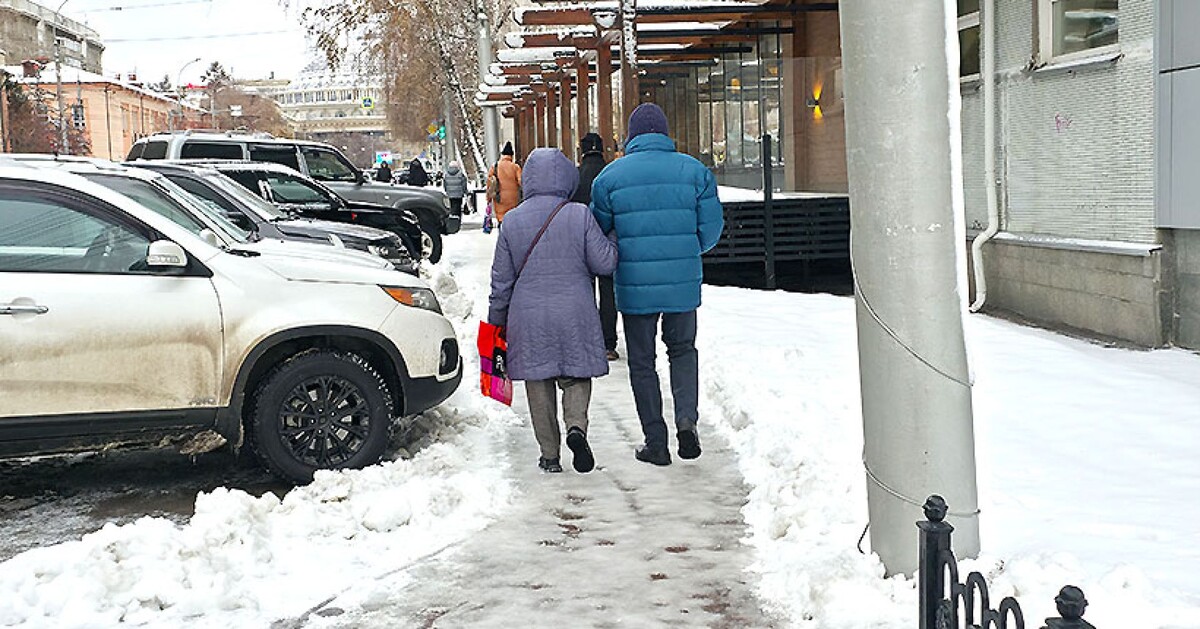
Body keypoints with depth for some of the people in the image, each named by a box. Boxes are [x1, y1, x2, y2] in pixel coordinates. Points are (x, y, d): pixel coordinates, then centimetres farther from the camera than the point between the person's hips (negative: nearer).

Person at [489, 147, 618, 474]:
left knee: (539, 384, 10)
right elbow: (605, 263, -4)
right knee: (576, 377, 12)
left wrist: (496, 320, 15)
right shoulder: (580, 215, -7)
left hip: (528, 316, 1)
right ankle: (576, 427, -14)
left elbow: (501, 279, 4)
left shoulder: (512, 221, 0)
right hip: (574, 313, -1)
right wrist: (613, 238, 15)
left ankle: (549, 455, 13)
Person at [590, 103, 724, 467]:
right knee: (683, 350, 21)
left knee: (642, 362, 11)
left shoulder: (610, 176, -2)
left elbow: (598, 233, 3)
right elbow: (712, 228, 1)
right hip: (683, 284, 1)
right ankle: (686, 417, -1)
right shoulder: (694, 171, 0)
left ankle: (655, 443, 12)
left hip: (634, 285, -1)